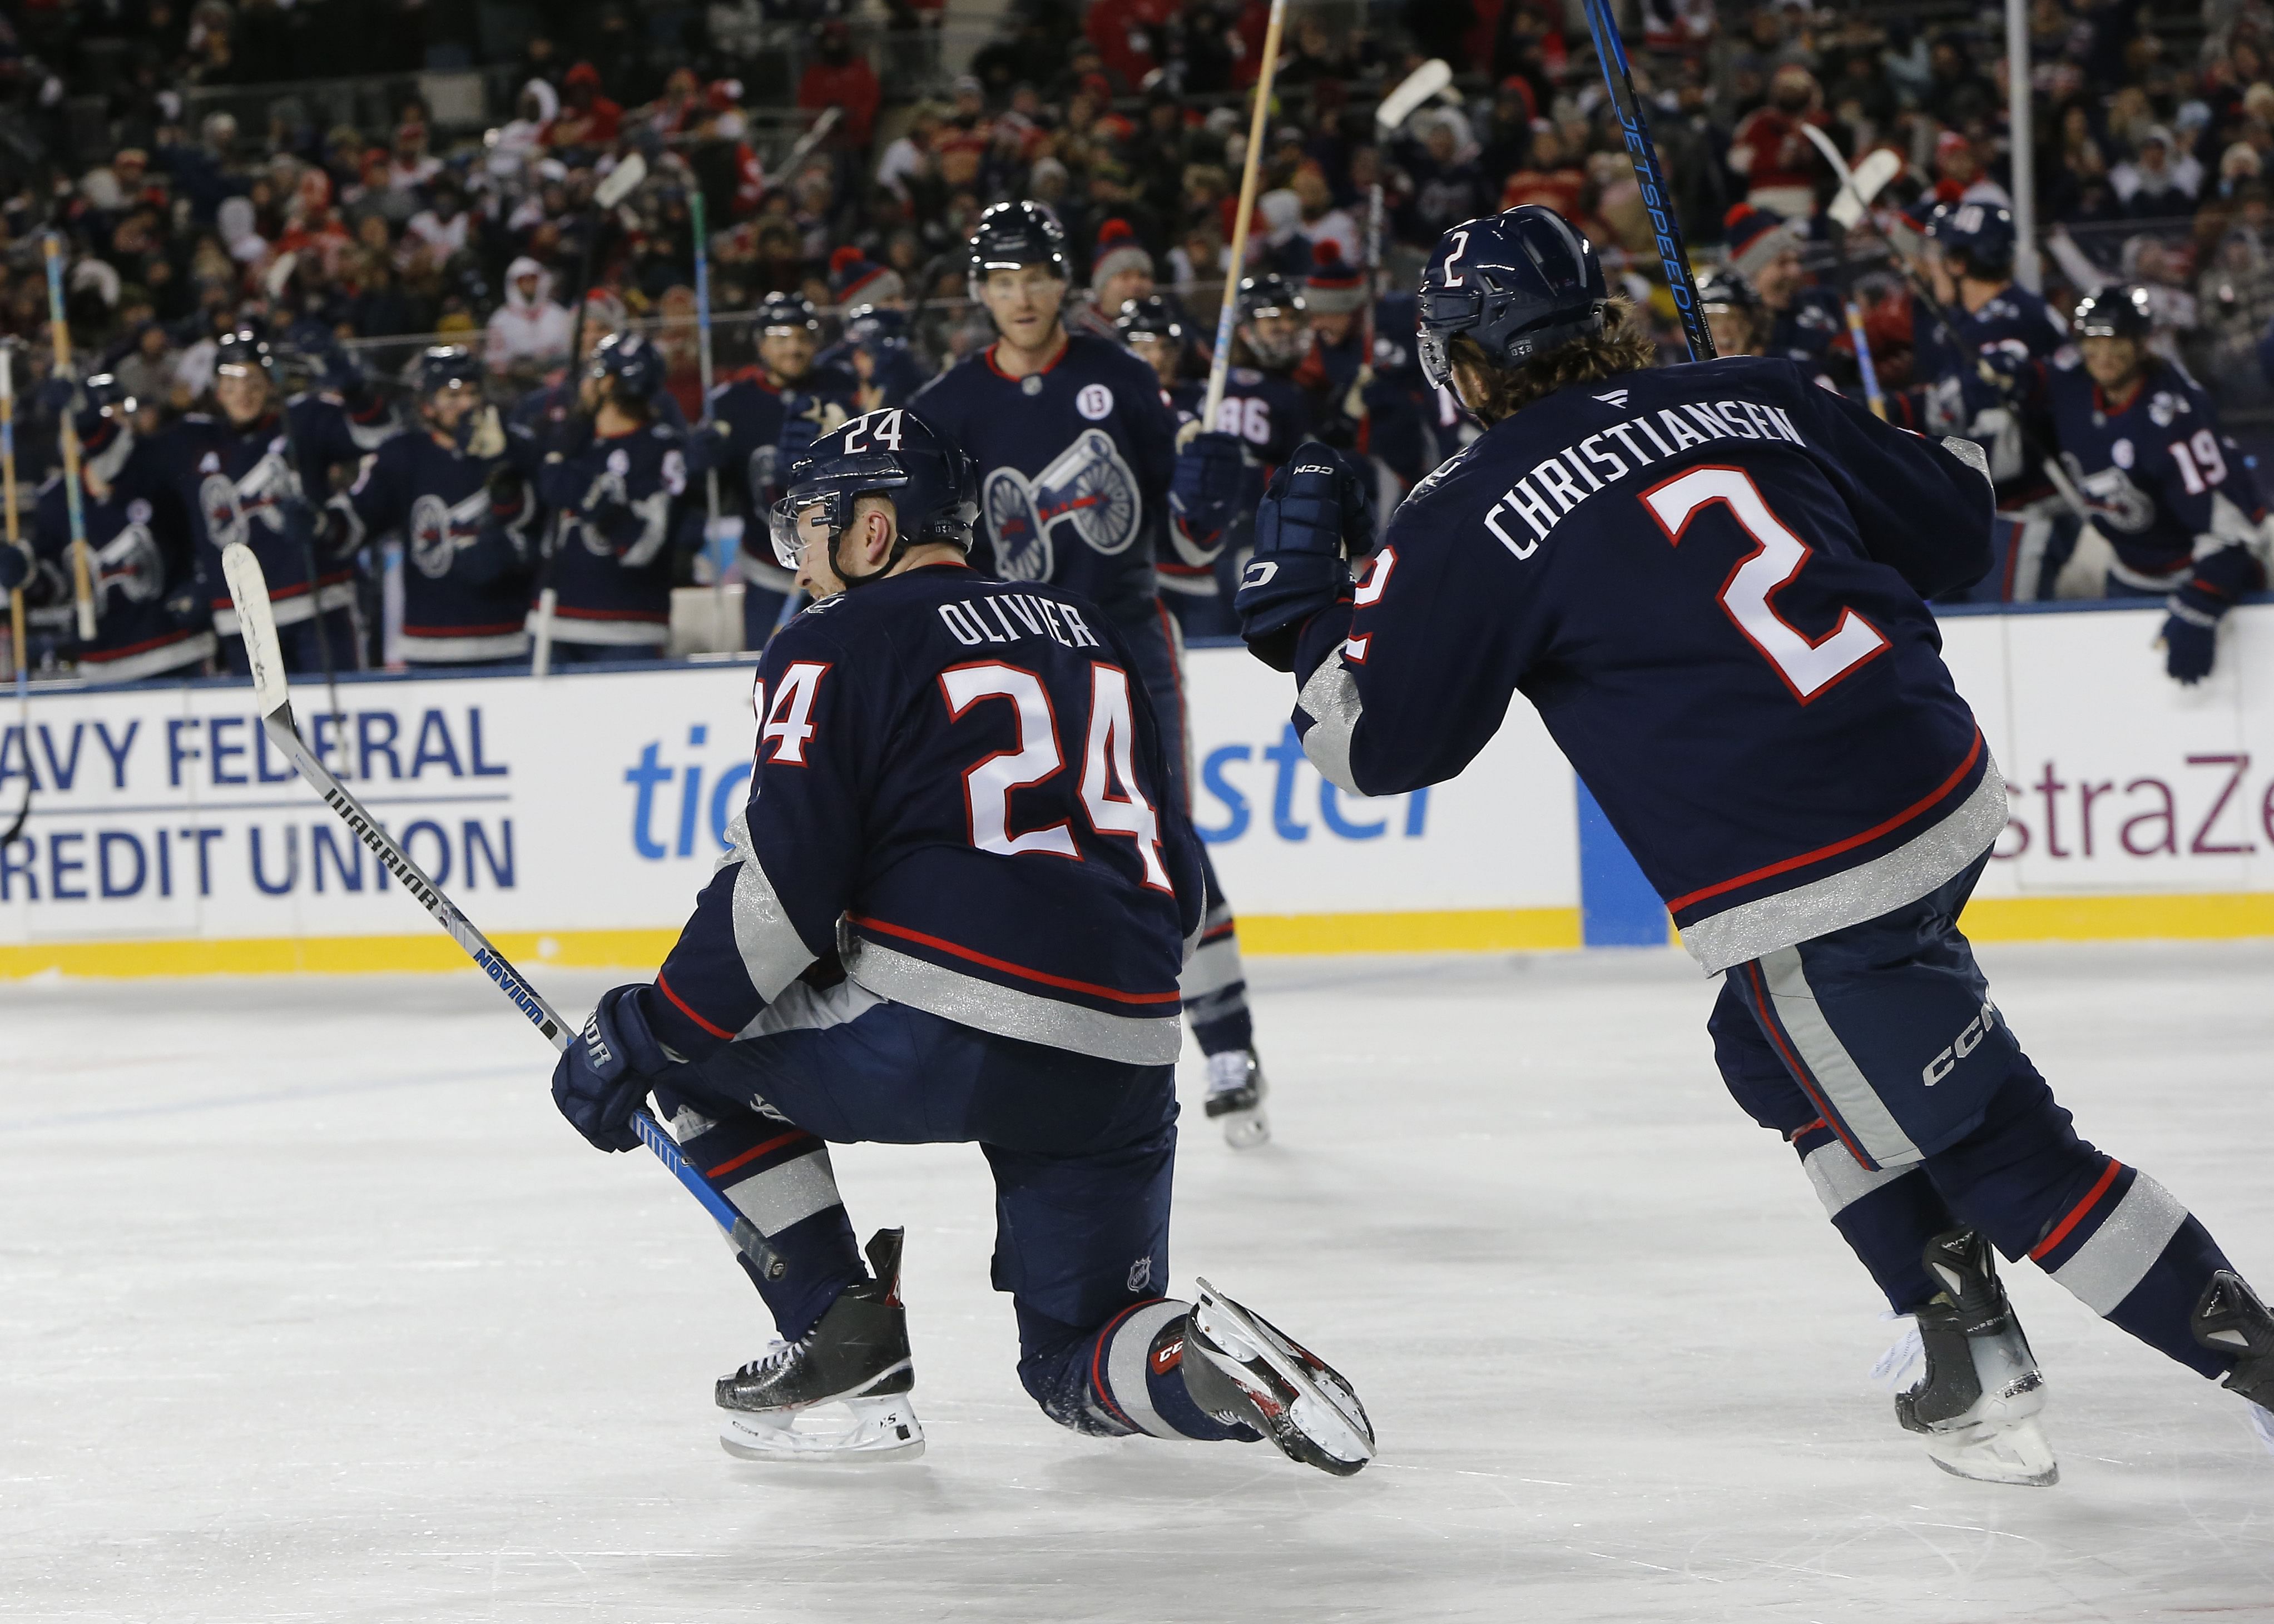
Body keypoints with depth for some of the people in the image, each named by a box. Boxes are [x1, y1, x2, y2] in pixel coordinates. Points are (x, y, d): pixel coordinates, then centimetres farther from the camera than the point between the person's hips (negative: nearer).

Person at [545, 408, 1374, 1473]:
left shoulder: (838, 644, 3)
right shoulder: (1085, 635, 24)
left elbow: (786, 877, -7)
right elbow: (1173, 872, 26)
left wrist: (648, 1030, -1)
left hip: (937, 1036, -6)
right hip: (1123, 1067, 6)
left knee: (700, 1050, 20)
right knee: (1078, 1368, 21)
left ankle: (842, 1342, 11)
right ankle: (1208, 1363, -12)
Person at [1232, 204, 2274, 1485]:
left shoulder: (1472, 523, -6)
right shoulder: (1753, 397, 9)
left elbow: (1374, 741, 2)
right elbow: (1958, 526, 16)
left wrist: (1299, 583, 16)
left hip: (1814, 887, -7)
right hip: (1952, 789, 7)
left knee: (2008, 1155, 3)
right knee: (1780, 1058, 28)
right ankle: (1966, 1335, 28)